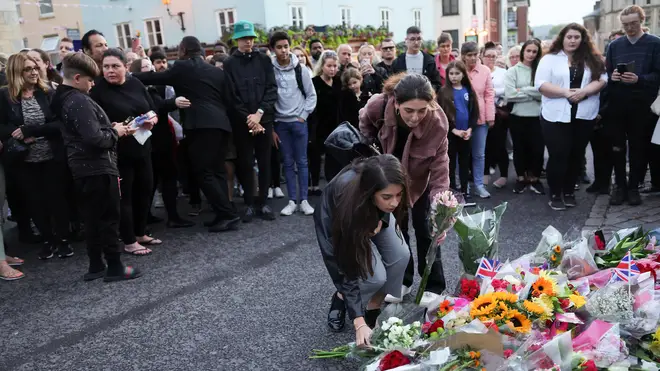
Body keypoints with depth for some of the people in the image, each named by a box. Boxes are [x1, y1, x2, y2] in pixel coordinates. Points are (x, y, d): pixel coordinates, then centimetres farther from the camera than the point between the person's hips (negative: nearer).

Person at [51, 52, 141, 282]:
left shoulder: (63, 99, 13)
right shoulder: (80, 102, -19)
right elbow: (95, 138, -27)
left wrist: (112, 129, 8)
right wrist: (115, 132, -10)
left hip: (82, 168, 9)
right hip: (98, 168, -9)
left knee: (92, 218, 14)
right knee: (109, 218, -1)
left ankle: (95, 266, 21)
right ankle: (114, 267, 7)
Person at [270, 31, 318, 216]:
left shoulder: (301, 70, -1)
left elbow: (311, 95, 5)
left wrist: (303, 116, -4)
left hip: (299, 122, 0)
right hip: (280, 123, 1)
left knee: (302, 161, 3)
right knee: (287, 163, 6)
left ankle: (304, 200, 10)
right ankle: (292, 200, 13)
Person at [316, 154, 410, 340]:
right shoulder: (345, 199, -43)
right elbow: (347, 268, -35)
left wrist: (381, 221, -22)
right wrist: (359, 322, -36)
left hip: (376, 214, 4)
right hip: (336, 220, -4)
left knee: (400, 255, -20)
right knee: (375, 276, -22)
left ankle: (375, 307, 4)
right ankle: (342, 297, 10)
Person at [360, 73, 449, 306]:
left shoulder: (437, 122, -37)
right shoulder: (378, 105, -34)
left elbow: (439, 168, -32)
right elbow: (365, 126, -8)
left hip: (420, 178, -2)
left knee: (425, 230, 2)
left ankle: (433, 287, 18)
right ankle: (401, 280, 27)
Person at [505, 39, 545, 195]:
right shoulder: (513, 70, 0)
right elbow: (509, 95, -11)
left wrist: (523, 90, -12)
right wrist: (534, 94, -8)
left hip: (536, 117, 1)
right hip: (518, 116, 0)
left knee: (537, 148, 3)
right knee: (520, 148, 11)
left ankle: (534, 178, 22)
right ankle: (521, 178, 27)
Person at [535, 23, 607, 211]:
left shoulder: (592, 59, 10)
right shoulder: (549, 59, 2)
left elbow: (602, 79, 1)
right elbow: (540, 84, -8)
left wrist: (584, 91, -17)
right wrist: (566, 92, -18)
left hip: (584, 115, 3)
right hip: (556, 116, -3)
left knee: (576, 155, 9)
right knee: (558, 155, -4)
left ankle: (569, 192, 22)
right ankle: (555, 195, 8)